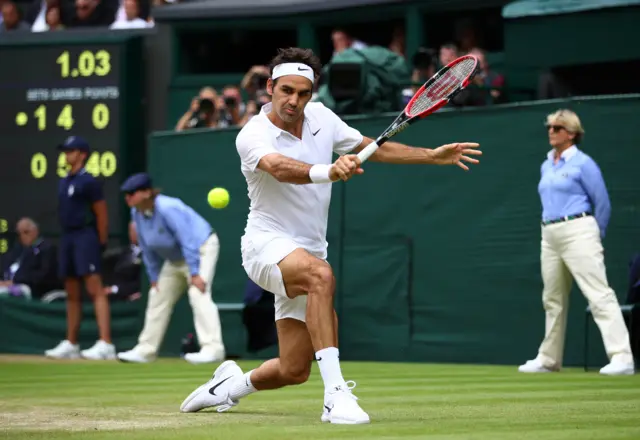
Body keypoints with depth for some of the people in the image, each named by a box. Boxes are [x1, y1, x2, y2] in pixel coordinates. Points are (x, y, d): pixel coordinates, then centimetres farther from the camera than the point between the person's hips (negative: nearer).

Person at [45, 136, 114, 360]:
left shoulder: (88, 182, -9)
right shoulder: (64, 182, 16)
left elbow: (101, 215, -9)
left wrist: (101, 244, -10)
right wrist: (66, 238, 15)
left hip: (85, 236, -9)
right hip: (67, 237, 9)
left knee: (95, 290, -15)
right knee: (72, 293, 13)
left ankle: (105, 344, -21)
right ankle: (70, 344, 19)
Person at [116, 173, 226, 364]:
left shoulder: (167, 209, -31)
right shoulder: (137, 213, -6)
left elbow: (188, 241, -32)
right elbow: (148, 250, 5)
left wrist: (195, 274, -34)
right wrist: (154, 278, 4)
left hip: (201, 248, -9)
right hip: (175, 258, 9)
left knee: (198, 294, -26)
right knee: (158, 297, 13)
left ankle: (213, 349, -34)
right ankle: (145, 350, 23)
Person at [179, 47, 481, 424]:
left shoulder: (321, 117, 2)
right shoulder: (253, 135, -17)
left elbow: (373, 148, 14)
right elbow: (280, 168, -39)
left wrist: (433, 156, 8)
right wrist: (328, 172, -58)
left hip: (308, 251, 7)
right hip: (268, 243, -6)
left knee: (293, 371, 7)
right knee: (321, 275, -40)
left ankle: (230, 386, 39)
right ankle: (336, 394, -42)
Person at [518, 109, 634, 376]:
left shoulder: (583, 163, -5)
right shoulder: (546, 166, 17)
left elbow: (602, 204, -3)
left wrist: (594, 238, 4)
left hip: (577, 231, -8)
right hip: (550, 237, 8)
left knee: (599, 294, -15)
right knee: (552, 300, 14)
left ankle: (622, 357, -23)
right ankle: (548, 359, 24)